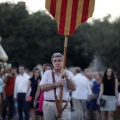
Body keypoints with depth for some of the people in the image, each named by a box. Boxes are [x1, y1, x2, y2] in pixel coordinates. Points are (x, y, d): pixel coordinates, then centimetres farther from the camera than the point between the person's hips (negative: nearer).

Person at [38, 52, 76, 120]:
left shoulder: (68, 73, 11)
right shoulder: (47, 73, 11)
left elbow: (73, 88, -1)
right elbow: (42, 87, -3)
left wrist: (66, 77, -12)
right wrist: (56, 84, -10)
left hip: (64, 105, -1)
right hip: (49, 104, 1)